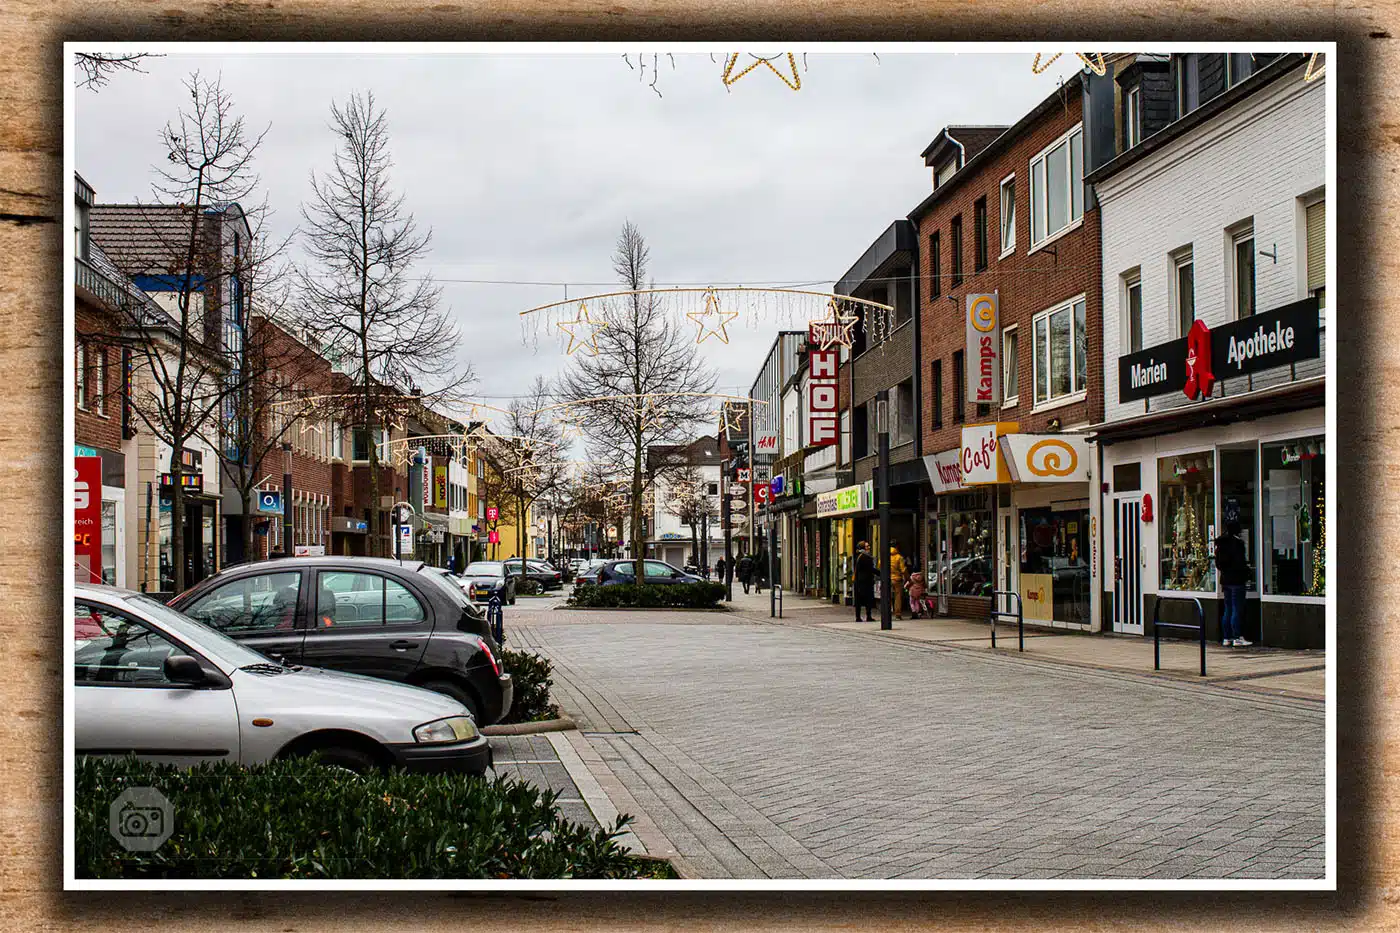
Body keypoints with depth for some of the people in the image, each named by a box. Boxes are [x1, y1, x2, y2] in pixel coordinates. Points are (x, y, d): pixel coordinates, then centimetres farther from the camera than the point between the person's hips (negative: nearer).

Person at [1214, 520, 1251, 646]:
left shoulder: (1221, 543, 10)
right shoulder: (1237, 543, -13)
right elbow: (1240, 562, -17)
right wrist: (1246, 569, -1)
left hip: (1225, 579, 8)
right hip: (1236, 579, -8)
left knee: (1228, 609, 12)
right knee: (1237, 609, -5)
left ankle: (1226, 637, 14)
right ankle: (1237, 638, -6)